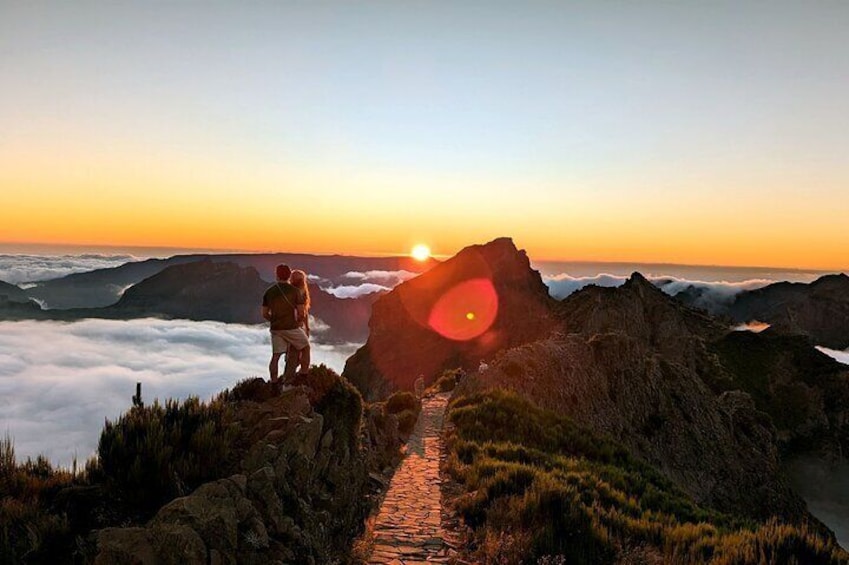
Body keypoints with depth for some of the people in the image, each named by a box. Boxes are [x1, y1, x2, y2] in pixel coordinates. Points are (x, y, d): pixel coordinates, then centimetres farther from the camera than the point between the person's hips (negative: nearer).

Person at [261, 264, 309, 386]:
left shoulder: (268, 292, 5)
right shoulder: (294, 291, -7)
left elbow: (264, 314, 9)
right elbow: (301, 313, -8)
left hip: (275, 328, 4)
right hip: (291, 327, -4)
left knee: (276, 355, 8)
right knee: (305, 345, 17)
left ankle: (274, 383, 6)